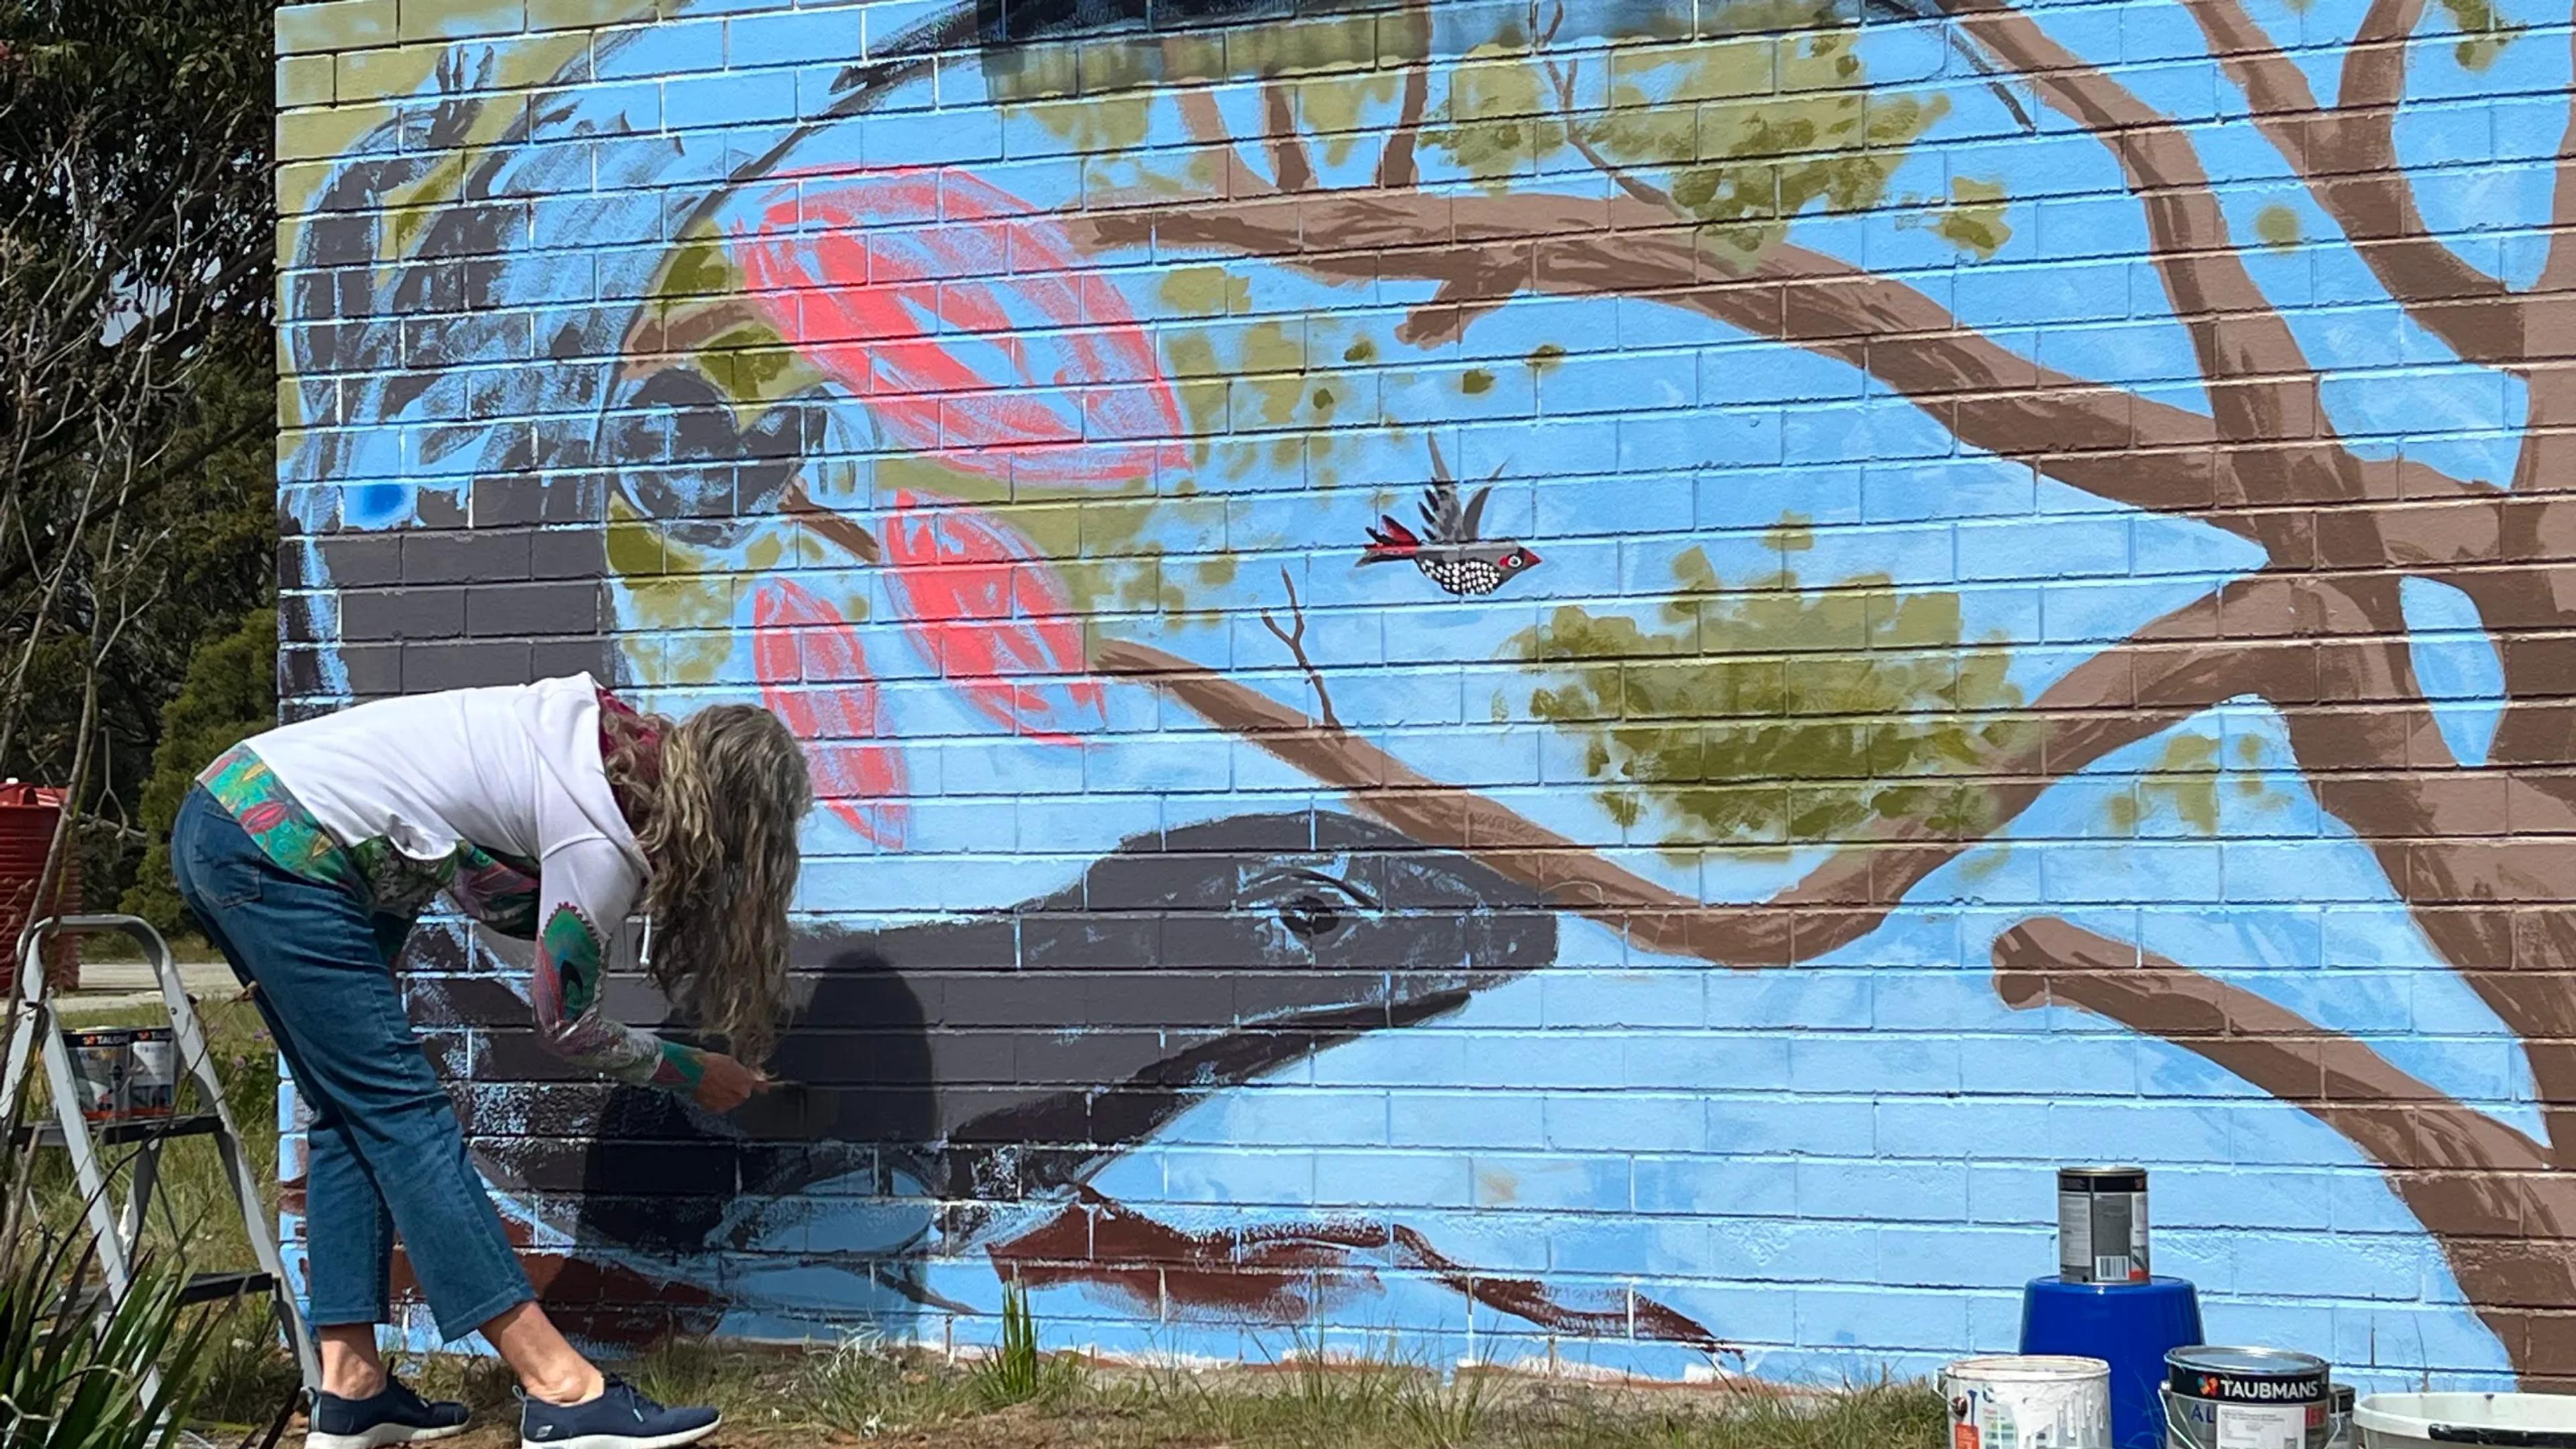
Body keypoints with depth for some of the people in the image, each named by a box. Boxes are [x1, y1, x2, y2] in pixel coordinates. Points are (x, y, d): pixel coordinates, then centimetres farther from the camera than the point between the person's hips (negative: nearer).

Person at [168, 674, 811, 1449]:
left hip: (228, 806, 9)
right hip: (280, 852, -9)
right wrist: (689, 1072, 11)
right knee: (401, 1110, -9)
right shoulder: (603, 841, -13)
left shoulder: (611, 733, 8)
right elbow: (564, 1021, -1)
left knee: (354, 1113, 11)